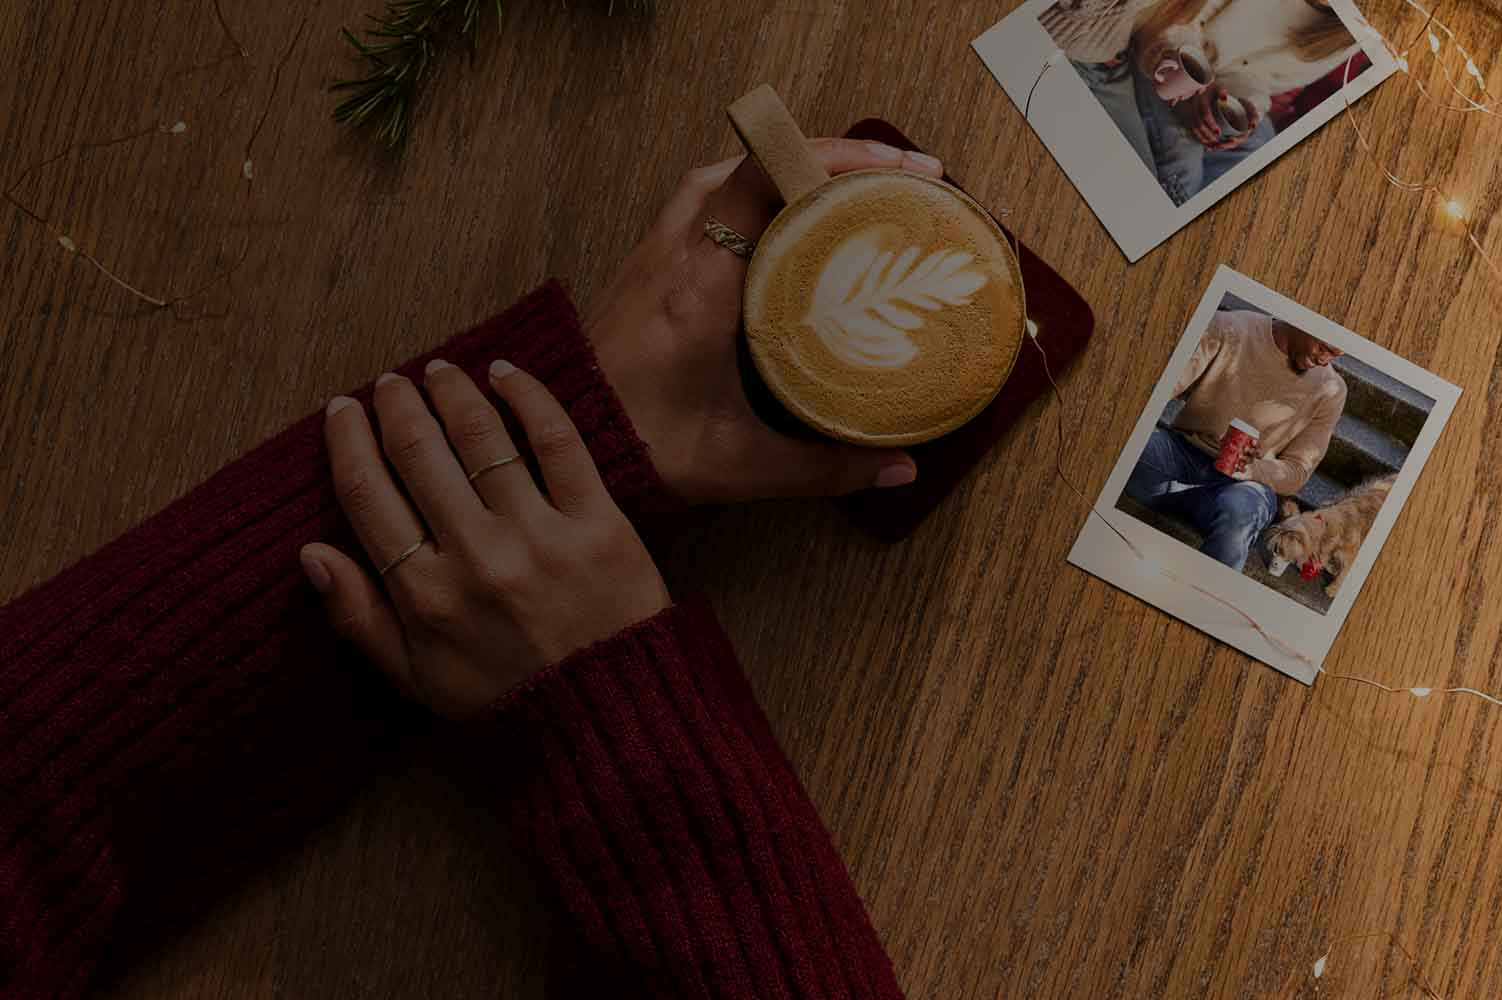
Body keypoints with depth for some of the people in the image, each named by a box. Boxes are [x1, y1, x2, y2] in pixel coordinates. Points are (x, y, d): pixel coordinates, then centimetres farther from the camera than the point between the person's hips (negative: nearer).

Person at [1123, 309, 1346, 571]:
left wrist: (1251, 469, -21)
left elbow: (1295, 474, 1)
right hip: (1182, 451, 0)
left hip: (1247, 480, 0)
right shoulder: (1227, 329, -5)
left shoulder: (1331, 390, 0)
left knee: (1237, 511, -40)